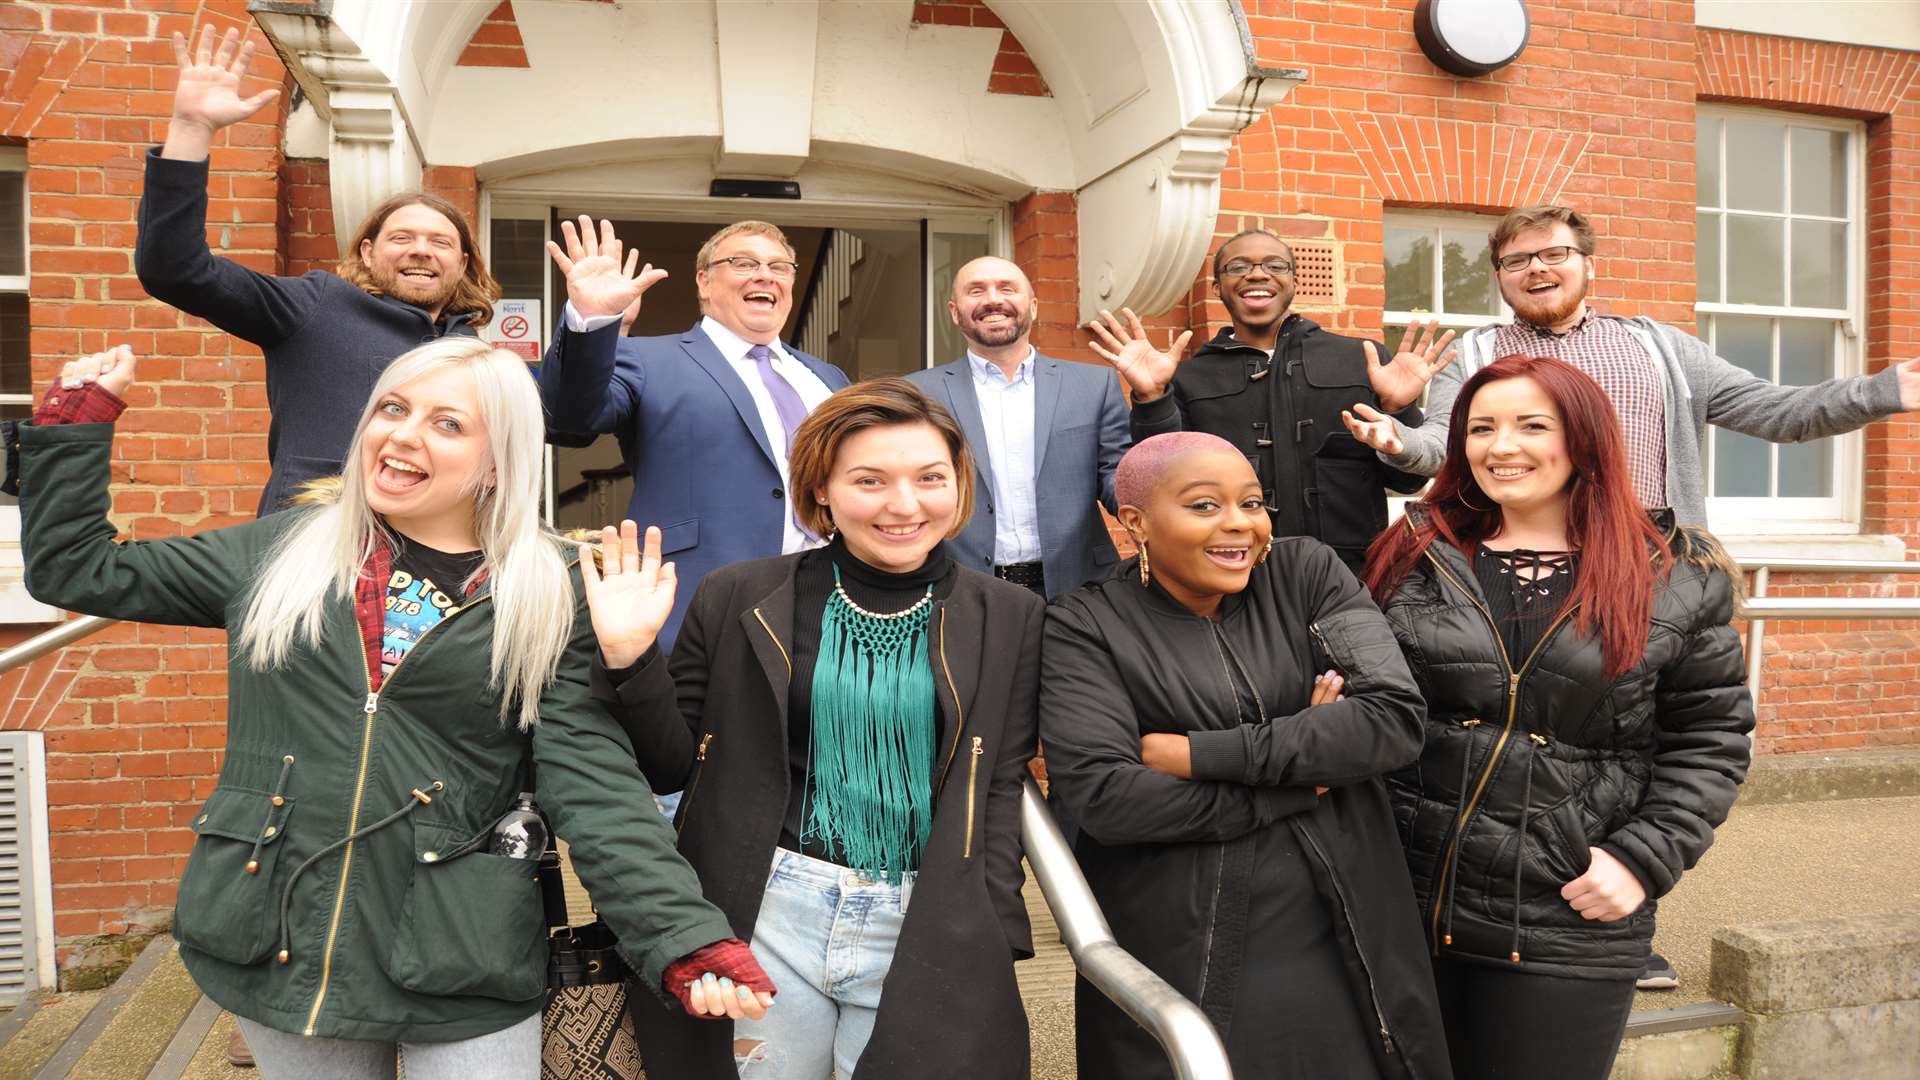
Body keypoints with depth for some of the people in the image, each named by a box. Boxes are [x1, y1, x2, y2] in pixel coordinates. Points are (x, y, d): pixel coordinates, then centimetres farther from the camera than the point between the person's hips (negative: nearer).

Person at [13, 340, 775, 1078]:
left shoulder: (549, 599, -5)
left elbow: (595, 787, -10)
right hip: (277, 950, 3)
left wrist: (687, 940, -20)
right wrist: (77, 418, 9)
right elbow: (75, 569, 14)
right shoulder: (279, 554, 5)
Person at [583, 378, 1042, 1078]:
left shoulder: (1009, 620, 1)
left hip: (926, 940, 1)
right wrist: (629, 657, -12)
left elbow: (1001, 793, 4)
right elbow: (675, 767, 3)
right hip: (760, 920, 0)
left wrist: (992, 951, -2)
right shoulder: (738, 598, -1)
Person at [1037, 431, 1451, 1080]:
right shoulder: (1084, 628, -7)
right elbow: (1101, 795, -19)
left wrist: (1200, 755, -15)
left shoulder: (1308, 572, 1)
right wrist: (1307, 773, -12)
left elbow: (1396, 717, -11)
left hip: (1344, 954, 3)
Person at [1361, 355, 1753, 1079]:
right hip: (1409, 908, 2)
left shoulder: (1675, 579, 0)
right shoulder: (1414, 556, 3)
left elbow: (1710, 738, 3)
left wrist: (1645, 858, -6)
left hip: (1571, 925, -1)